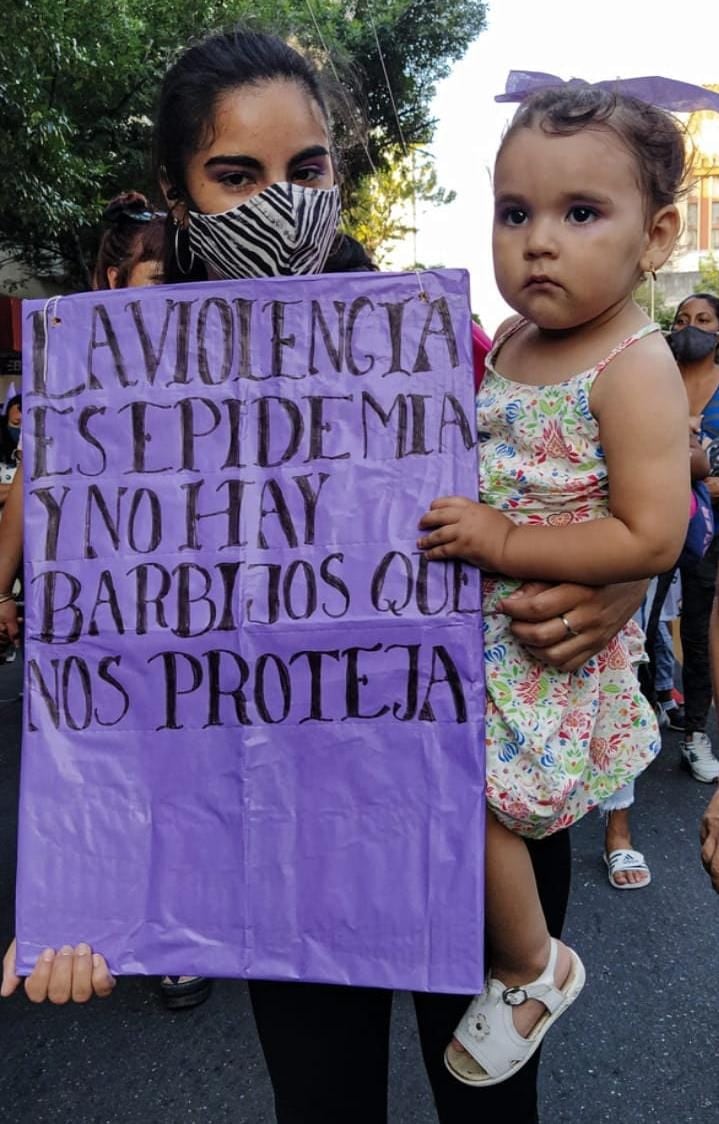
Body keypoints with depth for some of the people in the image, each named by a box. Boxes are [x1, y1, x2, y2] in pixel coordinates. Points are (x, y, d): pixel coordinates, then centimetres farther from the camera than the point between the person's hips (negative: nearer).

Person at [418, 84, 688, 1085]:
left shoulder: (634, 368, -19)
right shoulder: (512, 342, 4)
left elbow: (651, 539, -24)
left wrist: (502, 542, -25)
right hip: (476, 614, 8)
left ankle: (536, 970, 27)